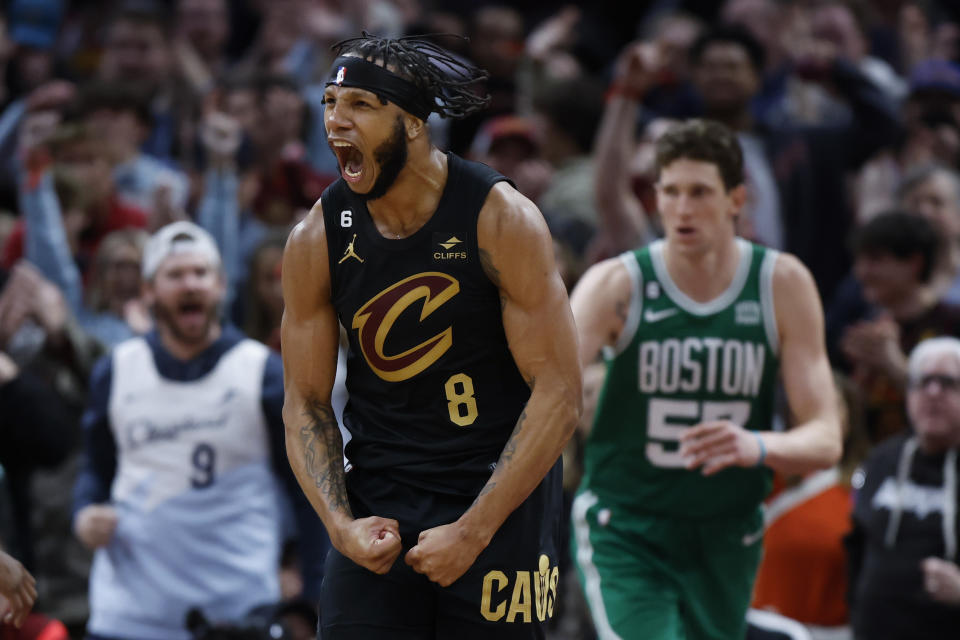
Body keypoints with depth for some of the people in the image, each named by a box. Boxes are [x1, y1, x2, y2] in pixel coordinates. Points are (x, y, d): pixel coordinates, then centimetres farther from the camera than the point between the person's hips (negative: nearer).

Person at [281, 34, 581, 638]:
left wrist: (472, 532, -17)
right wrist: (340, 525, -12)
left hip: (499, 495, -2)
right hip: (378, 502, 2)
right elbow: (306, 405, 4)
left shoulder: (501, 219, -13)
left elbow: (559, 395, -14)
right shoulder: (316, 241, -3)